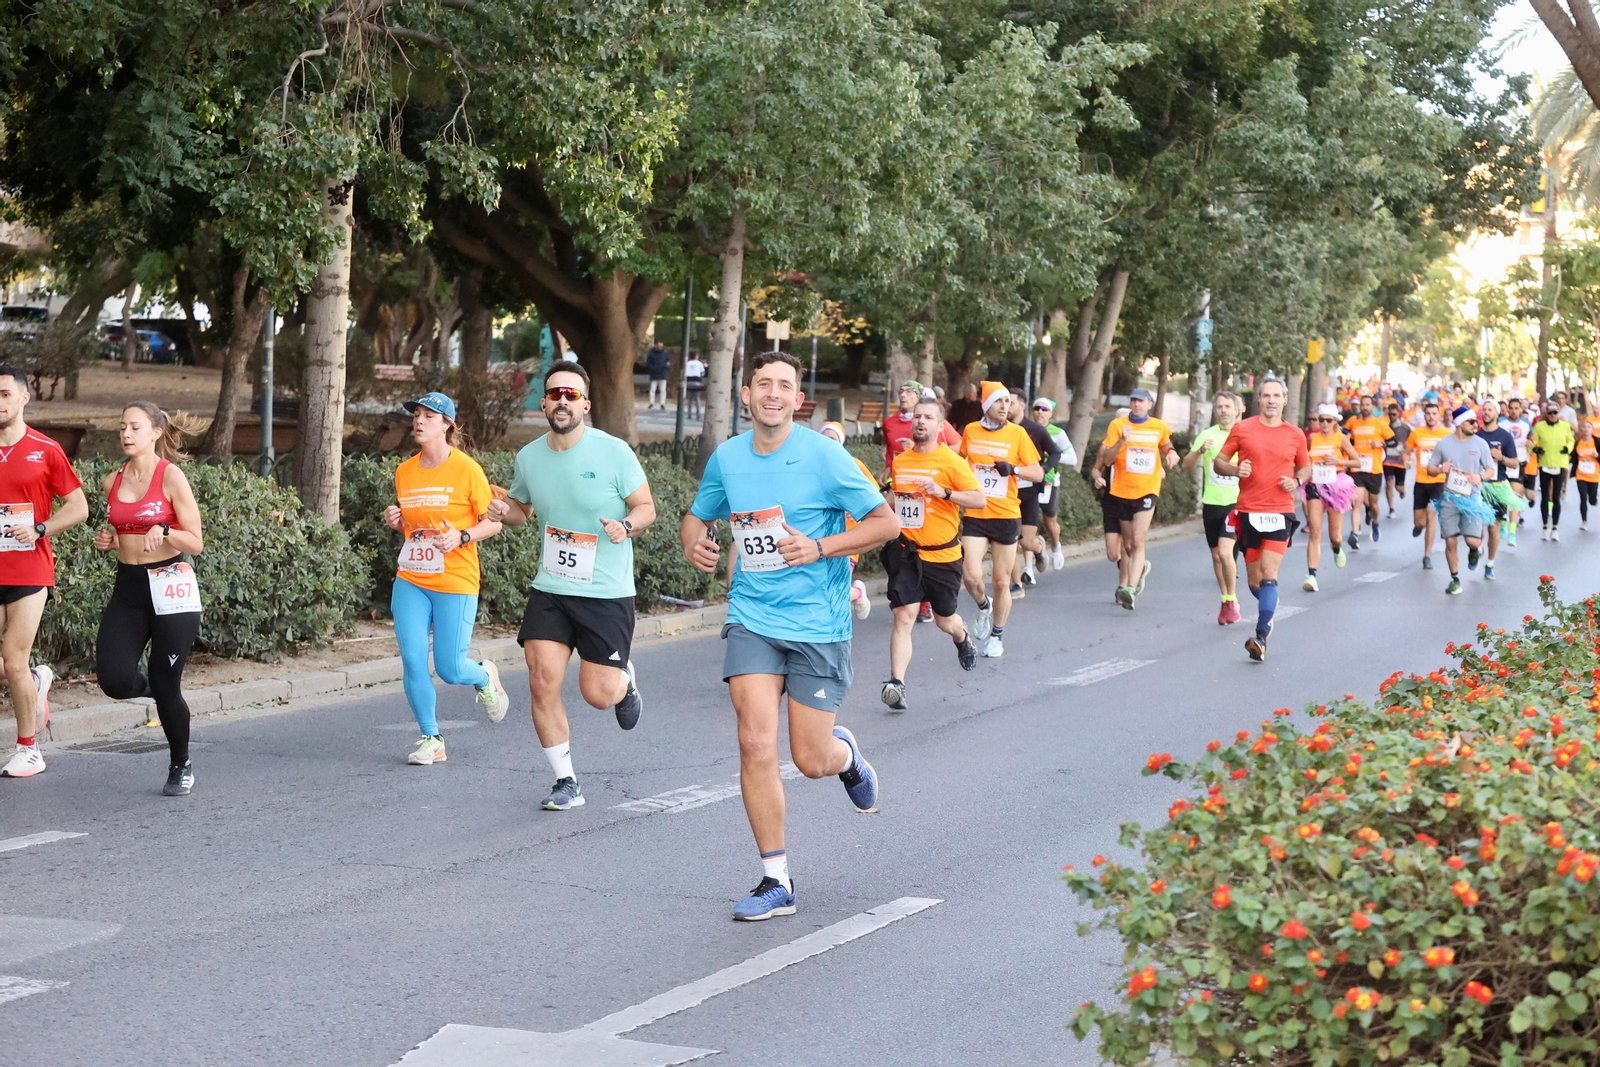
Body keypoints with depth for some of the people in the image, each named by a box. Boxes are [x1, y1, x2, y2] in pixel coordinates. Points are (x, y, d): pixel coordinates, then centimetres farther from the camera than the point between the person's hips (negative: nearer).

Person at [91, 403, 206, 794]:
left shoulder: (171, 477, -8)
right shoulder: (112, 482, 8)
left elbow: (195, 543, -7)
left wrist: (163, 531, -25)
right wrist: (108, 542, 3)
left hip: (170, 584, -5)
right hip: (128, 586, 5)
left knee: (166, 686, -2)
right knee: (114, 681, -13)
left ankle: (181, 766, 21)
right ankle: (152, 688, 24)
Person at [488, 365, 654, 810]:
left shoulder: (613, 452, -9)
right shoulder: (529, 457, 4)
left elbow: (646, 507, -2)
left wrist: (626, 526, -24)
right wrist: (505, 511, -3)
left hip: (607, 593, -3)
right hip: (550, 590, 3)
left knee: (598, 694, -5)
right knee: (543, 684, -8)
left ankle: (625, 681, 34)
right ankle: (566, 782, 7)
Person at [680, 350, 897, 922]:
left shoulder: (824, 456, -10)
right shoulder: (726, 457, 2)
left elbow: (886, 522, -6)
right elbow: (697, 515, 20)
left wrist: (819, 547, -18)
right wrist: (694, 541, -4)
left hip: (818, 623, -2)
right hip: (752, 618, 3)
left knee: (811, 761, 0)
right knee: (756, 744, -12)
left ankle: (845, 751, 39)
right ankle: (776, 881, 0)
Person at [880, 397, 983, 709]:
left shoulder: (951, 462, -8)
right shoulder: (898, 462, 8)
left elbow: (980, 499, -12)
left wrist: (944, 492, -24)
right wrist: (889, 497, 5)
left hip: (942, 554, -2)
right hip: (905, 551, 2)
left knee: (944, 620, 15)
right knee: (904, 616, -12)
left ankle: (962, 639, 52)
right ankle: (896, 684, -19)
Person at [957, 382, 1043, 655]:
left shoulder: (1017, 433, -4)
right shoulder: (970, 431, 3)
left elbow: (1038, 474, -2)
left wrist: (1013, 469, -20)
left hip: (1006, 516, -1)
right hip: (974, 515, 1)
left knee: (1001, 581, 6)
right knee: (971, 576, -15)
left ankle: (997, 635, 26)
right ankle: (984, 605, 19)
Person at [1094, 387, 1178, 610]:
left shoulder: (1159, 427, 3)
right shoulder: (1117, 425, -2)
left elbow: (1166, 446, 25)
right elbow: (1106, 459, -8)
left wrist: (1171, 453, 1)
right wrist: (1122, 440, -23)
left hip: (1147, 490, -1)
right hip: (1122, 490, 1)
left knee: (1137, 542, -15)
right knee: (1127, 544, 12)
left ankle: (1130, 589, -21)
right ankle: (1123, 585, 33)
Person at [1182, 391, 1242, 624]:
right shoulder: (1207, 435, 2)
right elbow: (1187, 465, -1)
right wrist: (1200, 450, -19)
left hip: (1236, 502, -3)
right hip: (1212, 502, 3)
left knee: (1225, 553, -17)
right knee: (1216, 556, 10)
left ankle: (1232, 601, -1)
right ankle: (1225, 600, 26)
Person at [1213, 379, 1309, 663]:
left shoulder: (1295, 436, 6)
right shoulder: (1242, 429, 3)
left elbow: (1306, 467, 19)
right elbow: (1219, 461, 8)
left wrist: (1296, 481, -3)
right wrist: (1235, 469, -14)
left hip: (1280, 513, -1)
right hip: (1248, 511, 1)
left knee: (1269, 574, -15)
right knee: (1254, 580, 10)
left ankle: (1261, 637, -19)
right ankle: (1270, 608, 42)